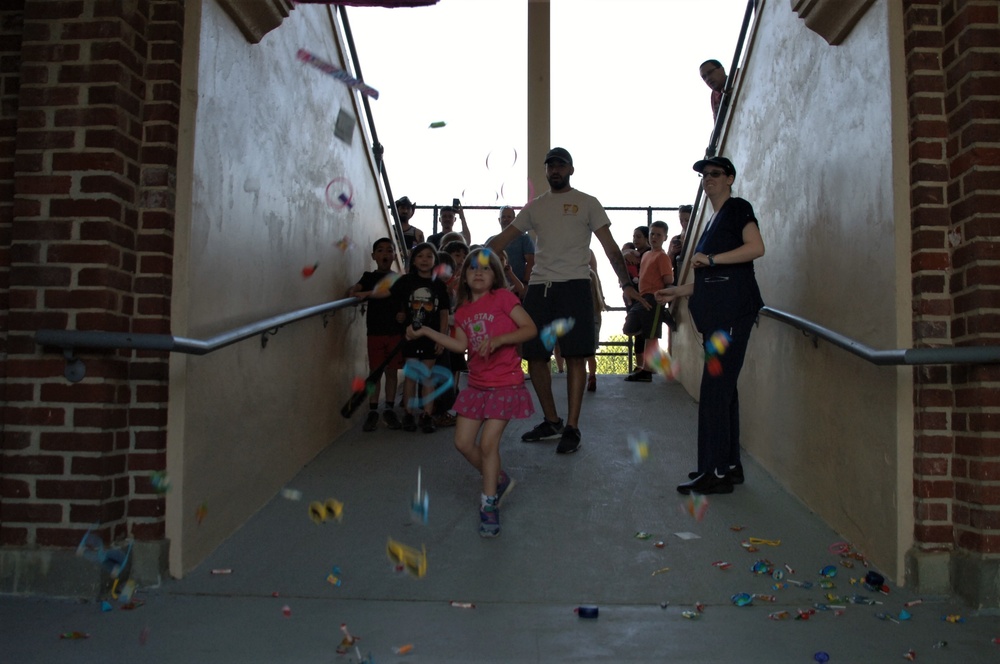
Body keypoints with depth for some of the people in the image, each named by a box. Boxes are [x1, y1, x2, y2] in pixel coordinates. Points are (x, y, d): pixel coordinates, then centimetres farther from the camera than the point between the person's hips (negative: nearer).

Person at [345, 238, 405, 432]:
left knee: (392, 371, 7)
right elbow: (356, 288, -10)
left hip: (396, 332, 1)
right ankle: (372, 411, 8)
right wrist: (354, 292, -32)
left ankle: (389, 409, 16)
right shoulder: (369, 277, 5)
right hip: (375, 332, -1)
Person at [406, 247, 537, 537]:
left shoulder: (502, 297, -9)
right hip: (477, 385, 7)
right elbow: (461, 345, 1)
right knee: (463, 442, 5)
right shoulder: (463, 311, 9)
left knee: (488, 443, -10)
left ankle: (489, 503, 9)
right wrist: (426, 332, 0)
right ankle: (499, 480, 29)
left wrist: (498, 339, -24)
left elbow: (530, 328, -13)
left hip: (505, 384, -7)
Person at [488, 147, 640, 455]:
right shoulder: (534, 207, 17)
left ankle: (571, 428, 1)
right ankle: (551, 422, 20)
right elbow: (503, 238, 17)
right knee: (534, 356, 5)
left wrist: (626, 282, -9)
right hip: (539, 287, 4)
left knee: (575, 357, -6)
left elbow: (609, 245, 2)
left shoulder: (587, 203, 6)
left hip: (574, 286, -4)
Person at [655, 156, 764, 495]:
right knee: (723, 387, 10)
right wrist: (678, 291, 21)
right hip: (718, 312, 10)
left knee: (715, 388, -12)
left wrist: (711, 259, -19)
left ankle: (715, 472, -9)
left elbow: (756, 247, -18)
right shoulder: (714, 220, 24)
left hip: (733, 310, -9)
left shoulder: (738, 208, -1)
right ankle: (729, 465, 16)